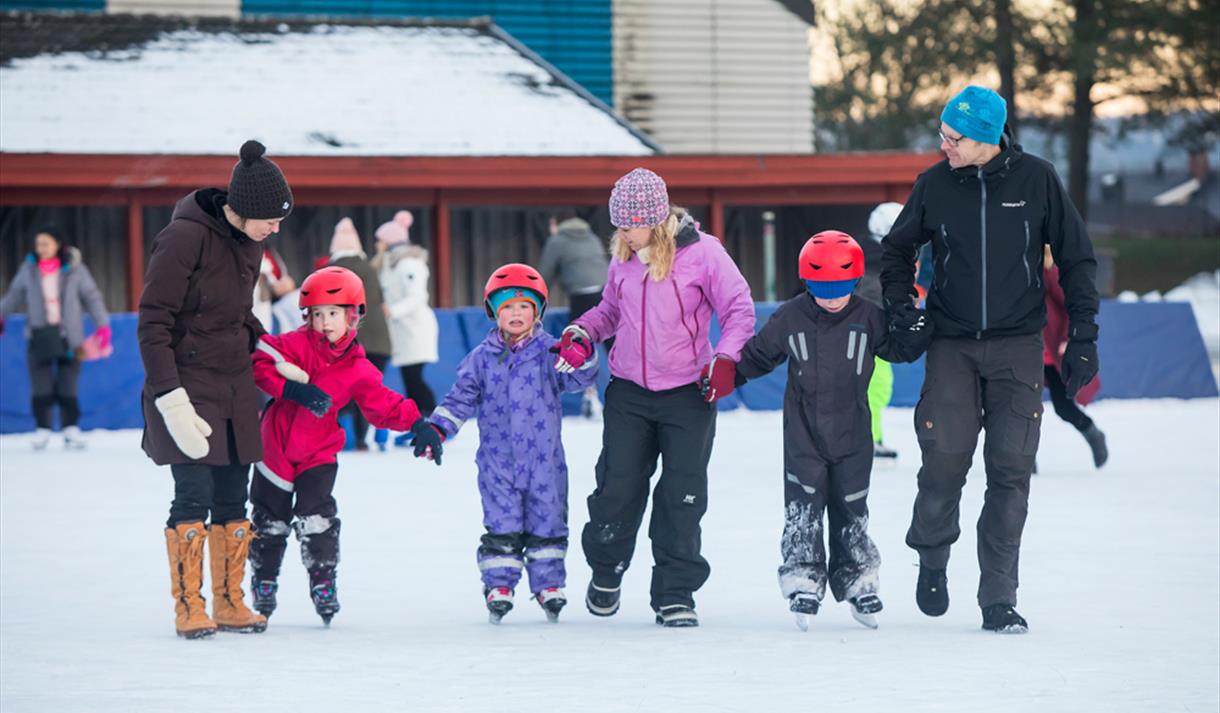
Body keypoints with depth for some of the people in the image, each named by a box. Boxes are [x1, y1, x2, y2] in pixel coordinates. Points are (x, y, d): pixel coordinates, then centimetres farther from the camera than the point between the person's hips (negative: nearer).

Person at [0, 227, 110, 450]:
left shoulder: (74, 269, -2)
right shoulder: (29, 269, 4)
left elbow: (91, 296, 2)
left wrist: (102, 325, -3)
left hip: (68, 336, -1)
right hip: (39, 336, 2)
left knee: (67, 388, -1)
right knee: (41, 388, -2)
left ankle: (71, 429, 9)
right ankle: (42, 429, 9)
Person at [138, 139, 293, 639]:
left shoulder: (249, 242, 8)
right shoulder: (185, 237, -16)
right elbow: (153, 323, -16)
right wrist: (171, 400, -20)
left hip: (235, 387, 7)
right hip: (186, 385, -7)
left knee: (233, 499, 6)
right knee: (195, 495, -9)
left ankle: (229, 603, 15)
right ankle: (189, 608, 0)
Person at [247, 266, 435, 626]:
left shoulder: (358, 370, -4)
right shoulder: (295, 344, -11)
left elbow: (385, 404, 1)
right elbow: (260, 363, -20)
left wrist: (417, 424, -13)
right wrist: (291, 389, -31)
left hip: (318, 453, 0)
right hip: (275, 447, 0)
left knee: (317, 518, -13)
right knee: (270, 520, 11)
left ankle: (323, 584, -3)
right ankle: (264, 583, 29)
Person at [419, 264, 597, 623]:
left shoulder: (550, 351, 0)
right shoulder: (482, 358, 5)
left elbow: (578, 379, -10)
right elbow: (460, 398, 9)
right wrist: (437, 428, -2)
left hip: (544, 458, 0)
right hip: (498, 459, 0)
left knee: (547, 522, 5)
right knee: (502, 525, -1)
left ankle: (548, 583, 15)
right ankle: (498, 584, 5)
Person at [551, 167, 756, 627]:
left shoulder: (701, 252, -9)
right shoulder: (622, 260, 4)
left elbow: (739, 309, -4)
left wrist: (726, 358, -17)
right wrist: (582, 333, 2)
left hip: (688, 393, -3)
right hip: (629, 391, 3)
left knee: (682, 495, -2)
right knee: (618, 486, 2)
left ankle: (675, 593, 7)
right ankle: (605, 572, 27)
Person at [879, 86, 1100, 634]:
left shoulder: (1036, 179, -4)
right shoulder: (935, 185, 0)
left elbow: (1076, 258, 4)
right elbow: (897, 248, 16)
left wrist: (1083, 336, 0)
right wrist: (899, 303, 0)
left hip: (1017, 346, -1)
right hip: (952, 346, 1)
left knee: (1010, 469, -4)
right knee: (945, 459, -9)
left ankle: (998, 599, 2)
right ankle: (932, 558, 19)